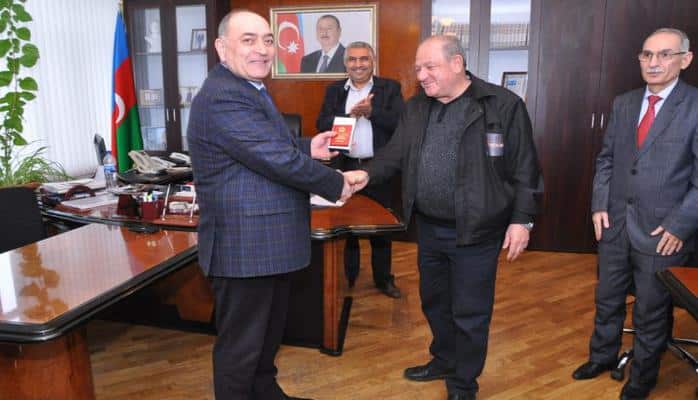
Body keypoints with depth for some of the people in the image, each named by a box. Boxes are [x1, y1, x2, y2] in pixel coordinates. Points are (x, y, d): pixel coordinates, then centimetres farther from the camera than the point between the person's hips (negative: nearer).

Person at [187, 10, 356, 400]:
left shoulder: (249, 89, 13)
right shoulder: (223, 97, -22)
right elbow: (278, 160, -25)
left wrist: (307, 148, 7)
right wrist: (336, 183, -12)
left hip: (268, 240, 11)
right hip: (245, 245, -11)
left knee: (269, 331, 26)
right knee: (241, 342, 7)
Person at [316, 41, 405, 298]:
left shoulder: (390, 88, 0)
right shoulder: (334, 90, 6)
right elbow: (322, 125, -4)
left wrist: (371, 111, -22)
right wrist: (351, 114, -18)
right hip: (344, 167, 2)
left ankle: (383, 279, 25)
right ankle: (347, 277, 28)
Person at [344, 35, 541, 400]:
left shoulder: (503, 105, -9)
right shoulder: (415, 108, 7)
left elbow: (524, 170, -8)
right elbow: (394, 154, 6)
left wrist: (521, 219, -10)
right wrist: (368, 174, -13)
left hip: (475, 232, -5)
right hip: (428, 228, 6)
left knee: (469, 313, 8)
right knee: (434, 302, 21)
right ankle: (443, 361, 45)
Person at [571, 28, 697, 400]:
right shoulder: (623, 103, 5)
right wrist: (599, 204, 1)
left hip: (662, 230, -4)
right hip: (615, 222, 5)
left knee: (651, 310, 12)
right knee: (607, 298, 19)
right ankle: (602, 356, 42)